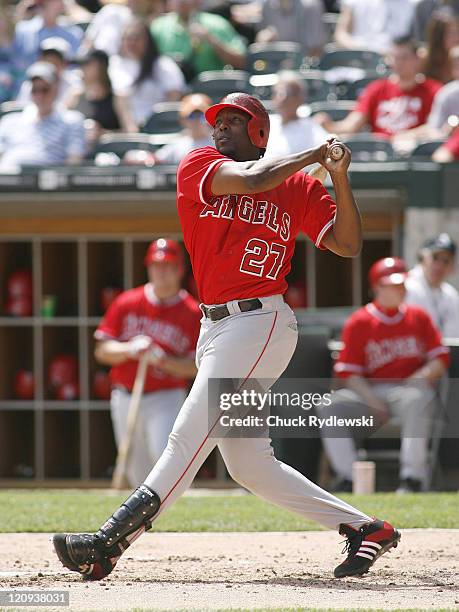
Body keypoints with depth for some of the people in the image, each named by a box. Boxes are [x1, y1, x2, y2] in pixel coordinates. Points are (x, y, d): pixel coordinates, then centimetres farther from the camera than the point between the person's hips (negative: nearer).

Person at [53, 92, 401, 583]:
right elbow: (251, 180, -10)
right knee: (248, 465, 6)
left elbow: (348, 245, 4)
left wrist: (339, 178, -8)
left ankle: (110, 541, -23)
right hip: (215, 329, 6)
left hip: (260, 322, -6)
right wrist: (313, 154, 1)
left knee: (188, 439, -15)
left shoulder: (299, 188, 4)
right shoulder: (197, 166, 8)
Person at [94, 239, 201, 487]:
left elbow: (196, 366, -6)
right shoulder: (127, 303, 3)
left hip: (166, 399, -3)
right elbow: (102, 351, 2)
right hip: (125, 398, 3)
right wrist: (129, 349, -17)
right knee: (138, 473, 9)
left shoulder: (192, 313, -4)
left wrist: (163, 360, -22)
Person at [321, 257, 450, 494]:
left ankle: (411, 478, -36)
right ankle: (348, 478, -26)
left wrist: (417, 381, -13)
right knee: (331, 406, -24)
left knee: (416, 400, -37)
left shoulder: (419, 317, 12)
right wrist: (372, 400, -14)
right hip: (370, 392, 1)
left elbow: (440, 359, 6)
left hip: (410, 388, -1)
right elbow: (348, 372, 0)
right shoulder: (358, 322, 6)